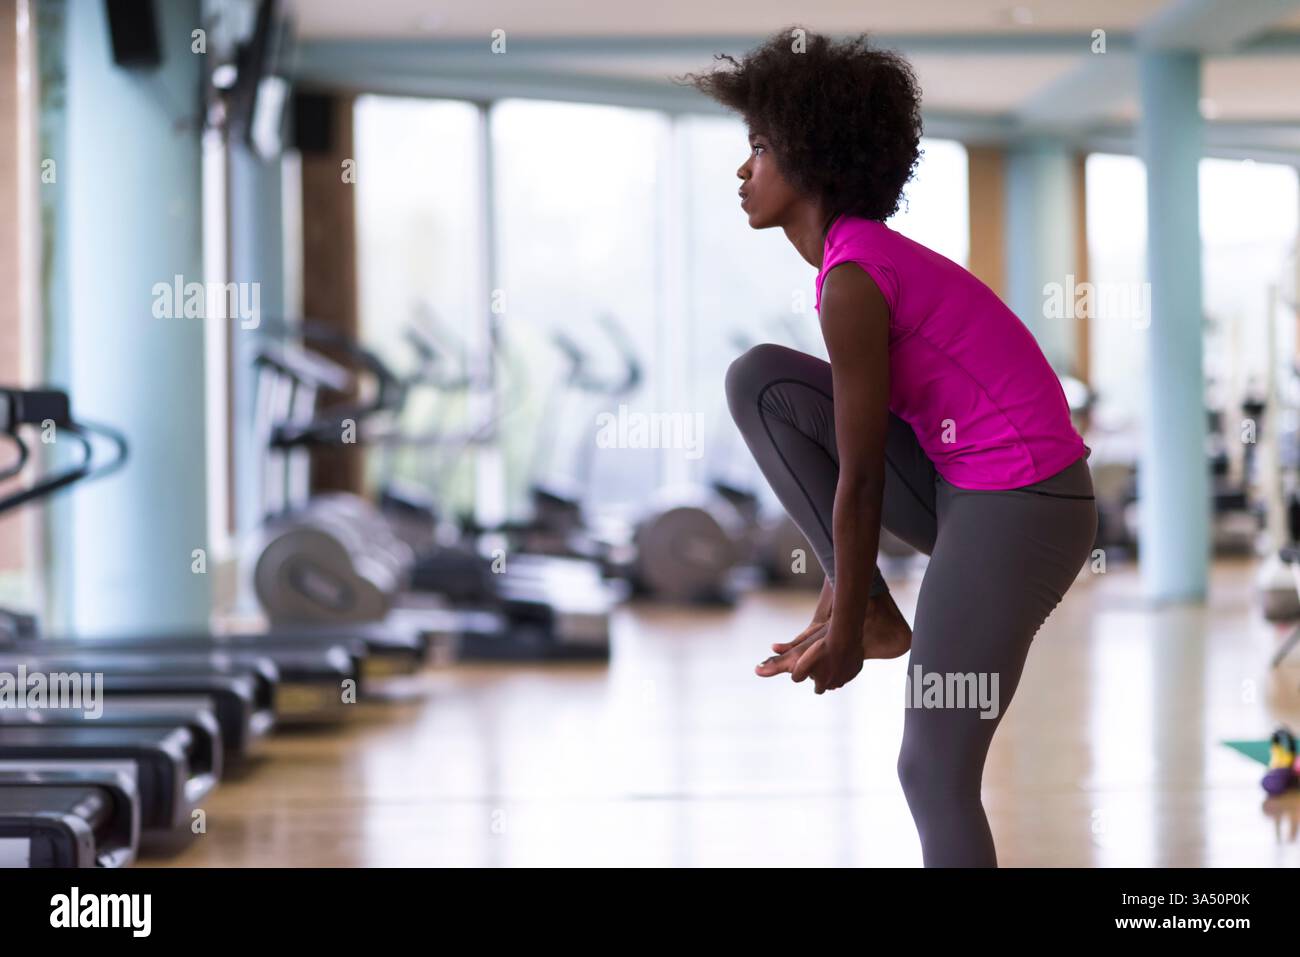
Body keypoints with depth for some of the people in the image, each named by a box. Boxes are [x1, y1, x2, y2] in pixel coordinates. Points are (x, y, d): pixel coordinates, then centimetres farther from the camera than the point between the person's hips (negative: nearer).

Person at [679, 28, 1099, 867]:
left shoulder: (852, 280, -17)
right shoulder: (869, 256, 12)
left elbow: (859, 479, -14)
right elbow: (865, 460, 18)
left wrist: (843, 632, -6)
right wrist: (845, 597, 21)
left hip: (1018, 511, -9)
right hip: (968, 486, 9)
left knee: (934, 774, -6)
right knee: (760, 380, 5)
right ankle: (877, 614, 3)